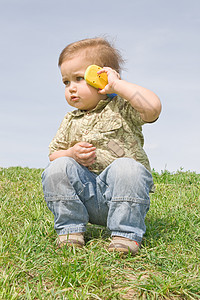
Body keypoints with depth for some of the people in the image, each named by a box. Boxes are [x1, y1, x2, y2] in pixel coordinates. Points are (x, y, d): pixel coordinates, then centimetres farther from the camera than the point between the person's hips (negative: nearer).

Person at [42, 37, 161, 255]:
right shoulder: (70, 121, 15)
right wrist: (72, 154, -7)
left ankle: (126, 233, -20)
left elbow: (152, 107, -21)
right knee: (57, 168, -20)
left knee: (126, 167, -34)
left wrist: (117, 84, -15)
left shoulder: (123, 108, 0)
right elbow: (53, 153, 16)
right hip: (85, 193, 4)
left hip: (122, 194, -3)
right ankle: (70, 228, -8)